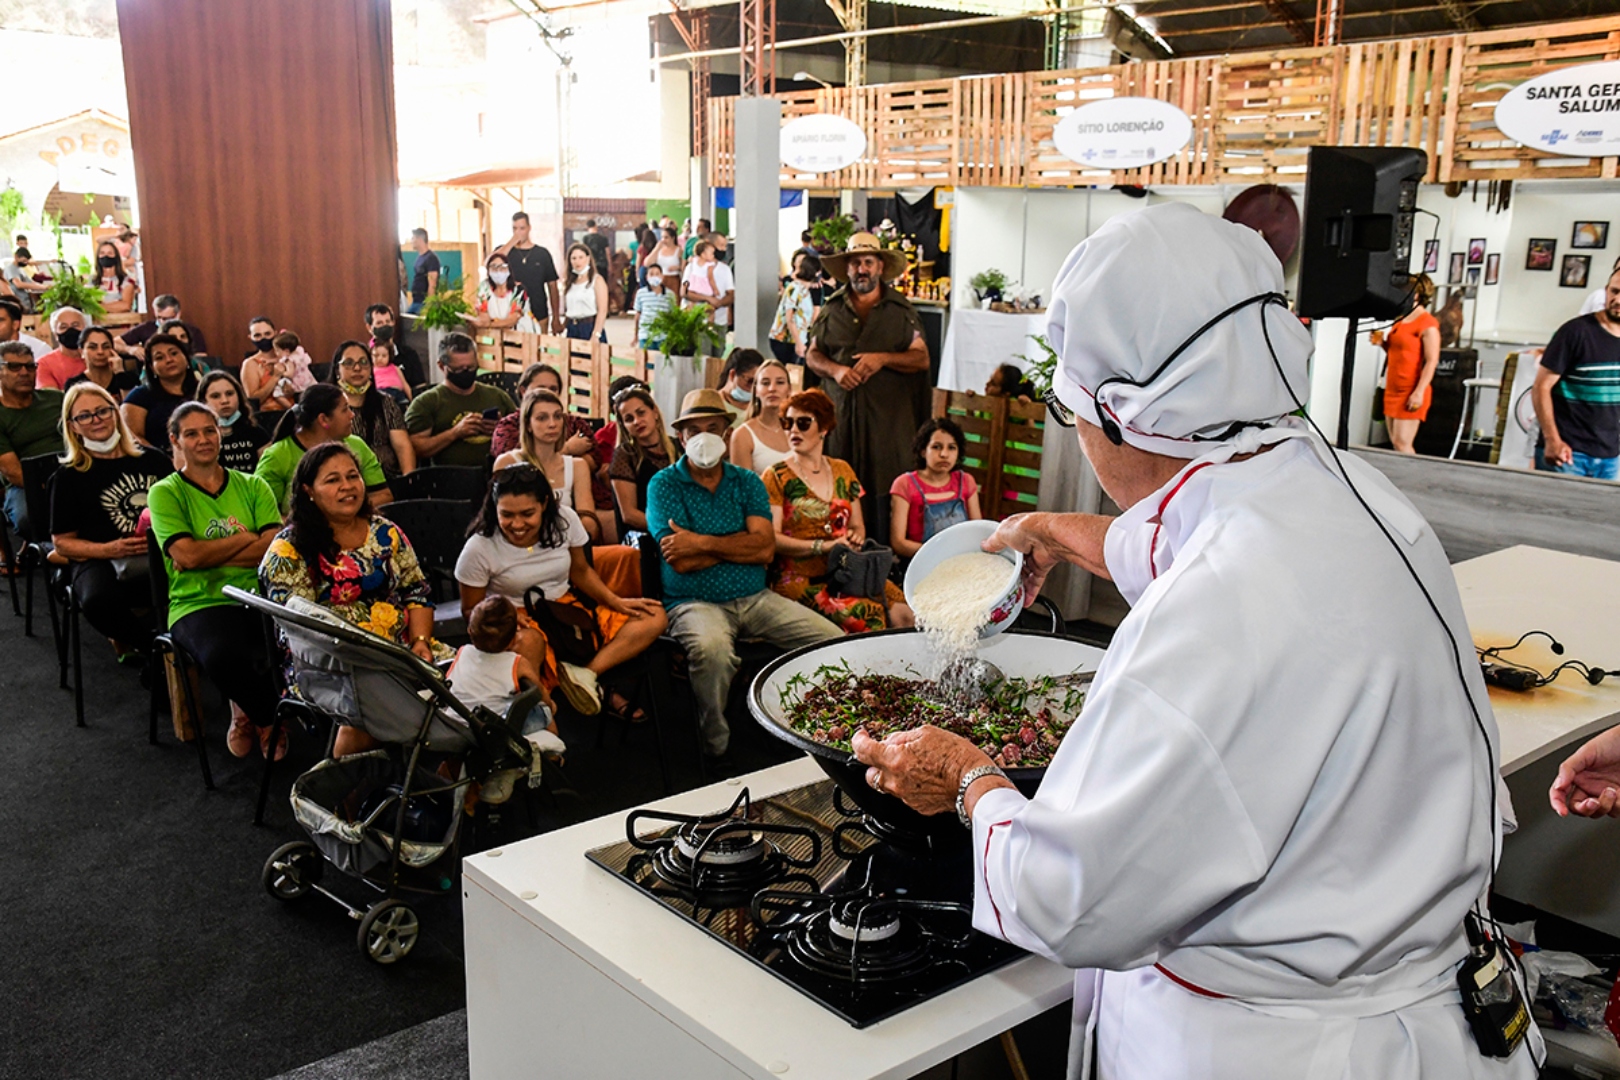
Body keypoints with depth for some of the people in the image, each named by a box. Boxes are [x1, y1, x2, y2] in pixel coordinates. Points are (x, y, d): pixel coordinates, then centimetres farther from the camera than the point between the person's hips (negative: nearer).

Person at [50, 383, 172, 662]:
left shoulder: (152, 459, 15)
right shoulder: (68, 477, 9)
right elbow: (63, 543, 8)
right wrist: (111, 549, -11)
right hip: (99, 560, -1)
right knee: (99, 602, -39)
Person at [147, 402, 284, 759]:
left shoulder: (252, 486, 16)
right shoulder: (165, 493, 7)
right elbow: (187, 555, -8)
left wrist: (210, 555, -6)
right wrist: (247, 538, 1)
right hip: (199, 604, -2)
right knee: (224, 657, -38)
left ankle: (248, 711, 4)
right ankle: (268, 716, 0)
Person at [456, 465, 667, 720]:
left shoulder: (564, 520, -8)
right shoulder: (479, 548, -16)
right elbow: (471, 609, -5)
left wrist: (616, 601, -7)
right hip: (522, 622, -5)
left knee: (654, 618, -12)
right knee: (528, 641, -44)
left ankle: (586, 674, -24)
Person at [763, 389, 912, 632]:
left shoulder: (842, 471, 17)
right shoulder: (776, 477, 1)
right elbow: (772, 539, -9)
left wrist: (855, 536, -2)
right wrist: (825, 545, -18)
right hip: (800, 578, -5)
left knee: (906, 614, -21)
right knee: (870, 615, -30)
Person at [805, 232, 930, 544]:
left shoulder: (901, 310, 8)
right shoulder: (831, 309, 13)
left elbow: (921, 358, 3)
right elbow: (812, 355, 14)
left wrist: (883, 359, -12)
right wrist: (834, 369, -7)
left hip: (888, 415, -2)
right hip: (840, 412, 2)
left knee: (886, 485, -5)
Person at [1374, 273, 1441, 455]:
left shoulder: (1427, 323, -9)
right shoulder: (1400, 321, 15)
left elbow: (1431, 361, -14)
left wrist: (1419, 392, -21)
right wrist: (1383, 343, 6)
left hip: (1411, 392, -8)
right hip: (1393, 390, 8)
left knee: (1402, 443, -13)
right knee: (1395, 442, 7)